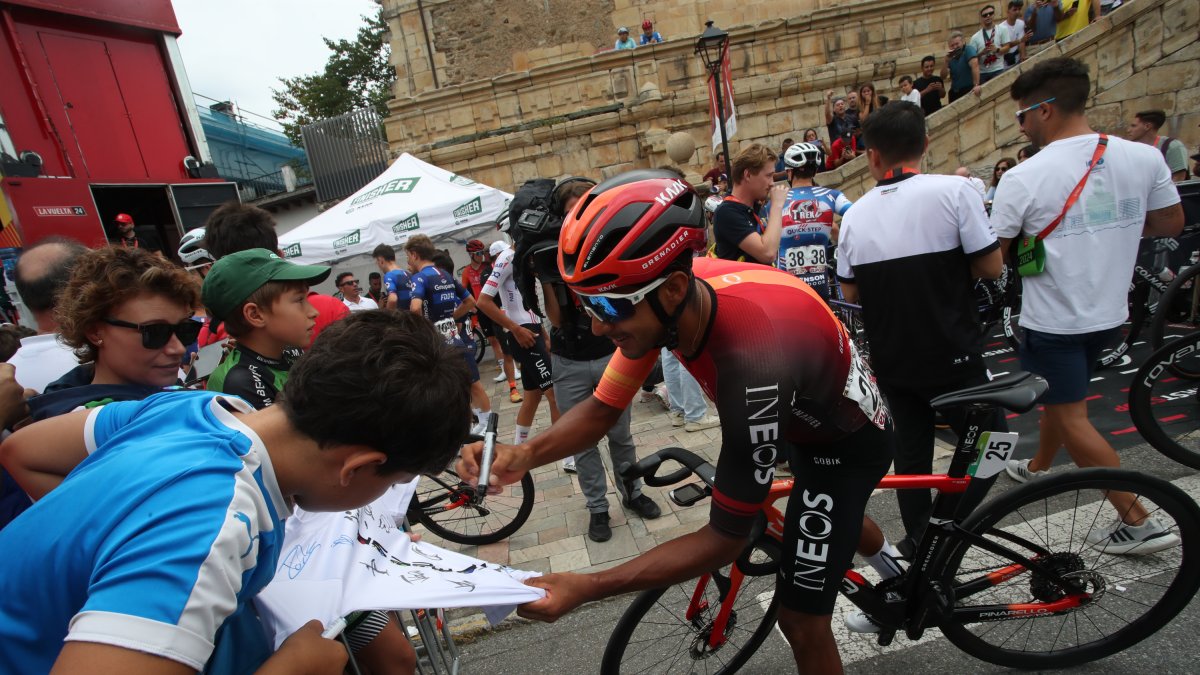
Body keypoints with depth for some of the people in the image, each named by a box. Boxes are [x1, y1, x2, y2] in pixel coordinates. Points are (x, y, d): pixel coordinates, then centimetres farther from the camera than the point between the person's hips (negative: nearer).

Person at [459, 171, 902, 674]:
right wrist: (524, 454, -31)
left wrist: (583, 589, -37)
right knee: (829, 510, 35)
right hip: (801, 415, 7)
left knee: (801, 621, -3)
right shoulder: (668, 301, -23)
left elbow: (725, 540, -35)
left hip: (849, 440, -7)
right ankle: (892, 569, 68)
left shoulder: (752, 355, -46)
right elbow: (602, 408, -13)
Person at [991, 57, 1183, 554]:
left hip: (1052, 319, -7)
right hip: (1110, 312, 7)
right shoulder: (1144, 157, -3)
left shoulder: (1024, 177, -20)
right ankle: (1038, 467, 45)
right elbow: (1171, 224, 8)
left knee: (1070, 415, 6)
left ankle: (1137, 521, 10)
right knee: (1062, 396, 25)